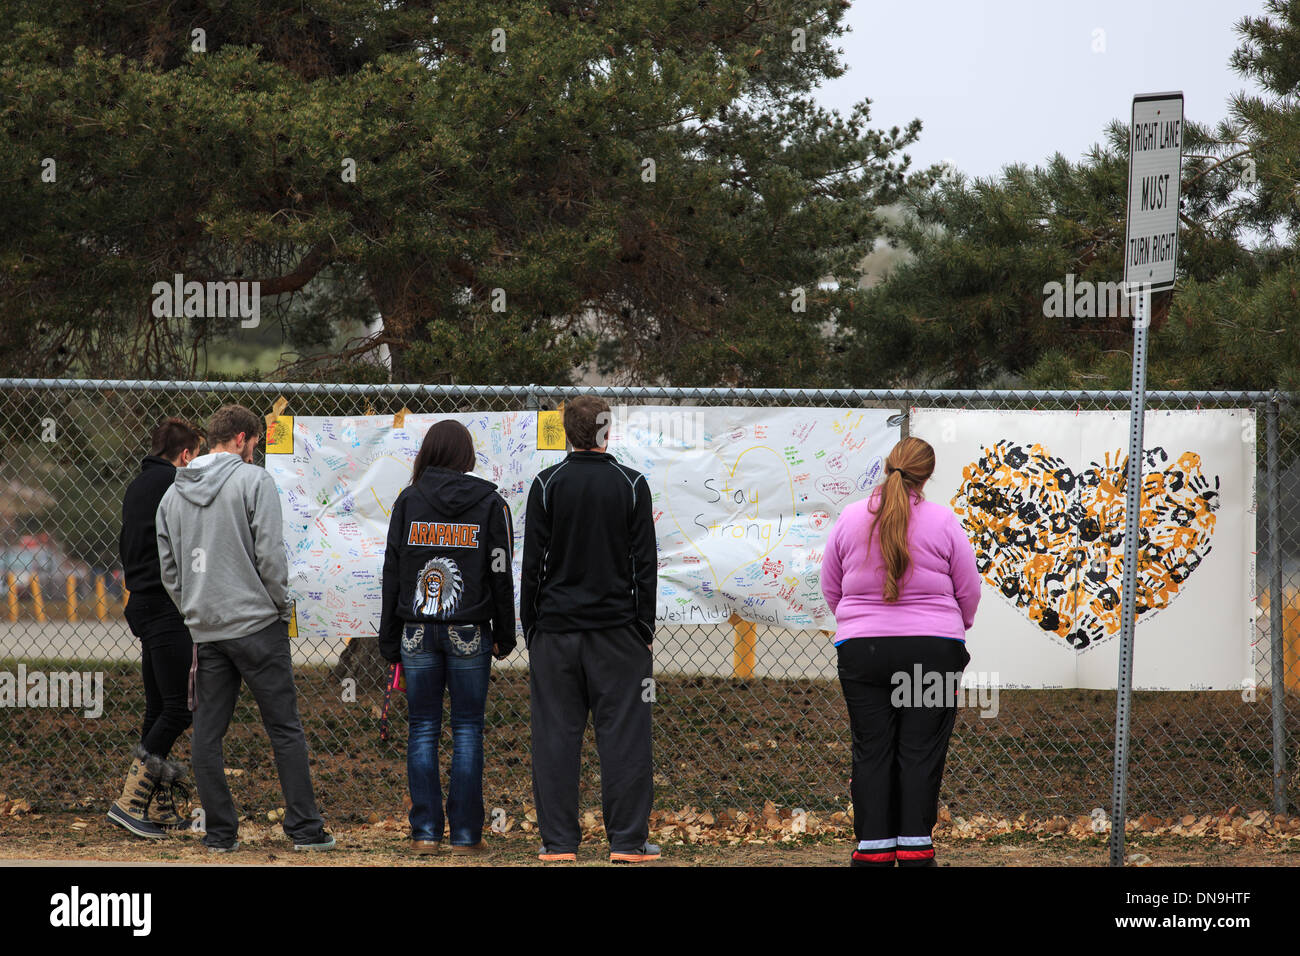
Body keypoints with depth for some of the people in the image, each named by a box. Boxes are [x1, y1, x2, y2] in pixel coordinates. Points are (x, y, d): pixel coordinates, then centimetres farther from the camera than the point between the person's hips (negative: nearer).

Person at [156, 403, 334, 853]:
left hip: (204, 630, 5)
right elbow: (270, 552, -12)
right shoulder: (254, 481, -6)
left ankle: (220, 832, 5)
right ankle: (305, 828, 0)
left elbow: (168, 569, 13)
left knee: (206, 734, 7)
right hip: (257, 625, -5)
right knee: (285, 729, 1)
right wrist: (281, 604, 0)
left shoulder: (173, 494, 11)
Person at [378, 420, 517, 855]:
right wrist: (504, 636, 9)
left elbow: (393, 571, 2)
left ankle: (425, 831, 3)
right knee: (467, 731, 4)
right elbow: (501, 574, 0)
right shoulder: (490, 503, -1)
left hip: (418, 632, 1)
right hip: (470, 634, -1)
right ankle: (465, 833, 3)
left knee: (423, 730, 6)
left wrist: (389, 640, 7)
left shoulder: (409, 501, 1)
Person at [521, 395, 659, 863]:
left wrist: (530, 628, 7)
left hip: (556, 630, 1)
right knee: (624, 736, 2)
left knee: (556, 736, 3)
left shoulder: (547, 485, -1)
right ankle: (627, 839, 0)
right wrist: (645, 627, 6)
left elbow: (532, 563, 0)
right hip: (618, 629, -1)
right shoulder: (631, 485, -1)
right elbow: (645, 563, 0)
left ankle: (558, 841, 3)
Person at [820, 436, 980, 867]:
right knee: (921, 754, 1)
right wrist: (955, 626, 23)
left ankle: (874, 850, 3)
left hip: (862, 652, 2)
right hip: (933, 650, -2)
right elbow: (969, 591, 2)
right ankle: (914, 850, 0)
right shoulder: (943, 522, -5)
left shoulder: (850, 520, 2)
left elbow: (830, 588, 11)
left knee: (871, 754, 5)